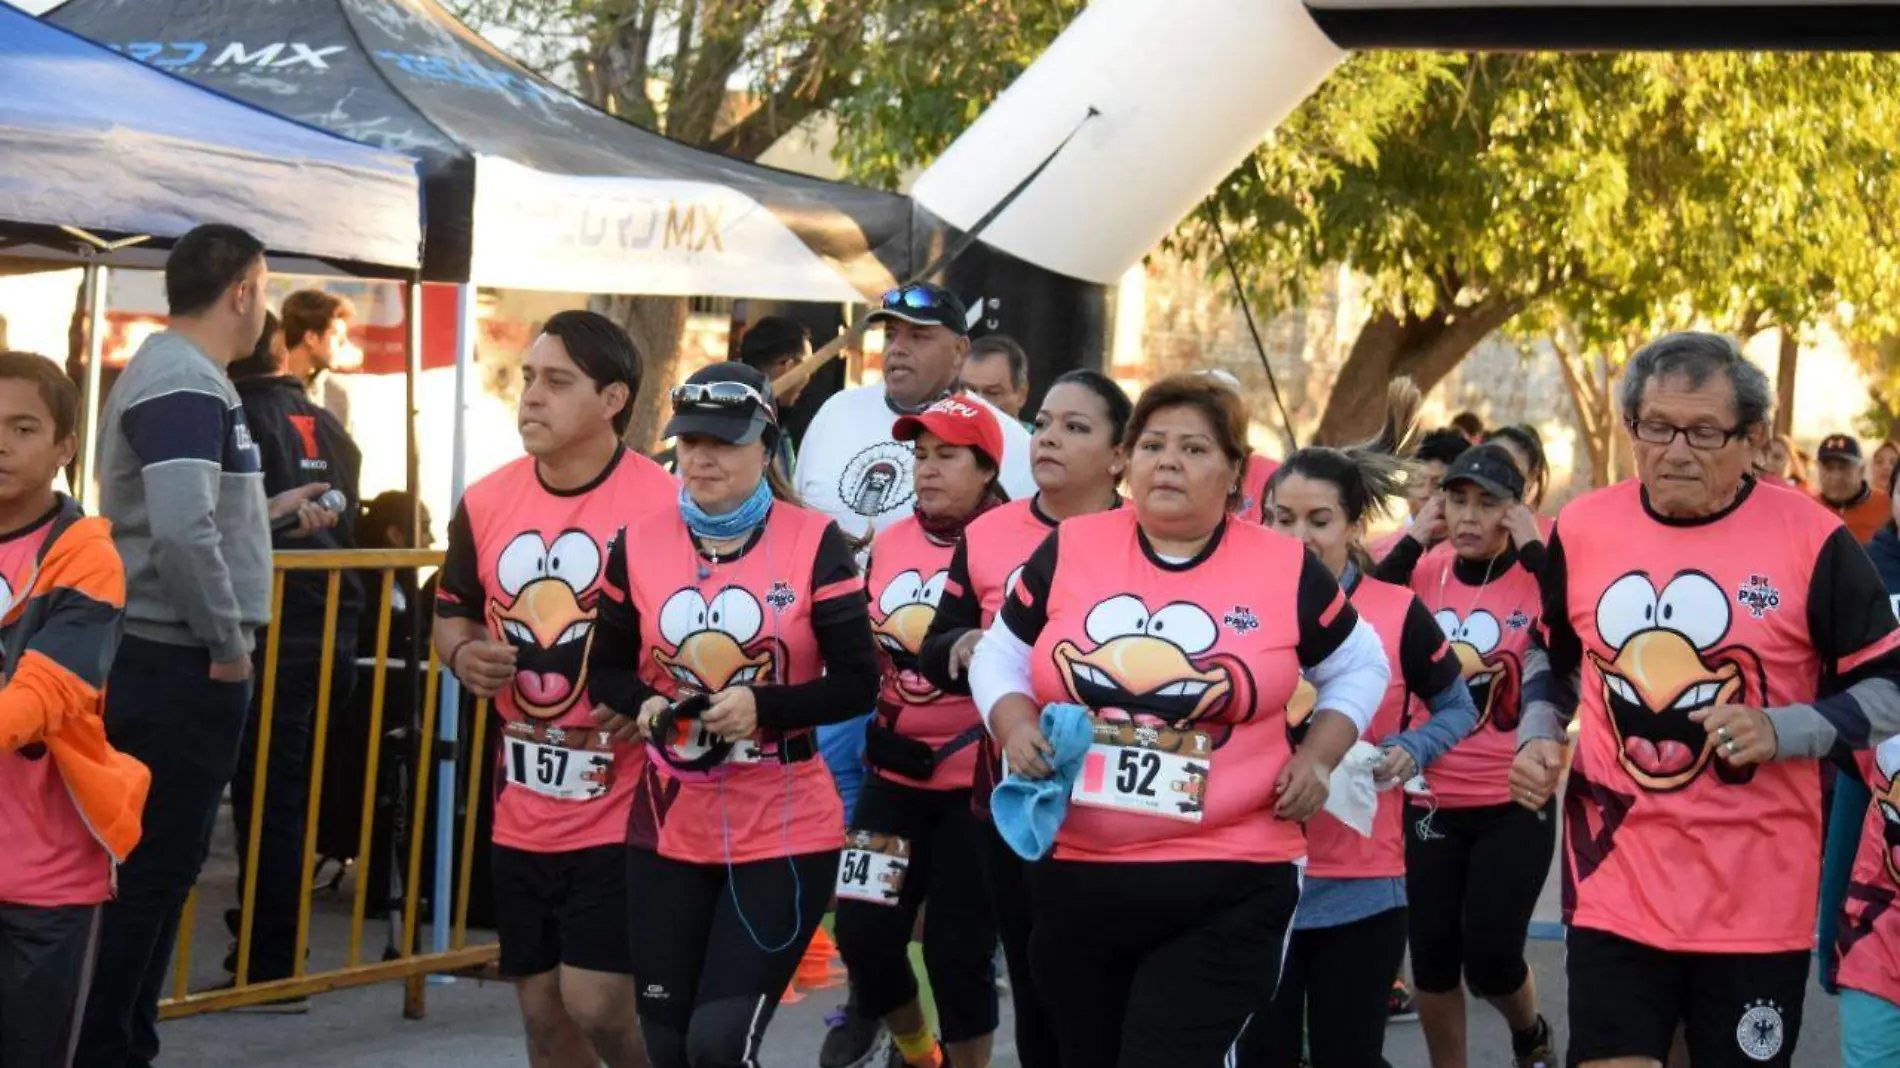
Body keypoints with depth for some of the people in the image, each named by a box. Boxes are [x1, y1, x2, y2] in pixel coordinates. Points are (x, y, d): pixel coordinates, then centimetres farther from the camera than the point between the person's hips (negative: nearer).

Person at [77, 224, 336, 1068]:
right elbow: (182, 531, -29)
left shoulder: (175, 374, 15)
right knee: (153, 871, -5)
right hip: (181, 663, -10)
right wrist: (227, 645, -20)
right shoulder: (186, 387, -18)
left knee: (164, 865, 15)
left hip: (169, 659, 10)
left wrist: (269, 512, 20)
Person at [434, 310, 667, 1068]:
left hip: (623, 808, -6)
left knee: (597, 1004, -10)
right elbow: (453, 611, 19)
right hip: (523, 811, 6)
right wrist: (463, 654, -3)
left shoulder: (667, 508, -13)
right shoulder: (485, 504, 3)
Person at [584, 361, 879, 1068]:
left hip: (785, 830, -4)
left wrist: (760, 706, -23)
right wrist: (644, 706, -12)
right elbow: (605, 669, 10)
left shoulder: (813, 544, -6)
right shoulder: (639, 545, 3)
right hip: (670, 830, 4)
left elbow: (857, 683, -8)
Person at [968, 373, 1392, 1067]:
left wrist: (1317, 756, -1)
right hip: (1074, 876, 3)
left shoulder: (1285, 570, -2)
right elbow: (999, 657, 12)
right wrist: (1014, 726, -8)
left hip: (1228, 887, -3)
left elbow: (1358, 666, 13)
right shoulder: (1068, 550, 2)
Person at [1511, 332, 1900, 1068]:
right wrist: (1537, 736, 3)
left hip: (1758, 896, -2)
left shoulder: (1809, 539, -7)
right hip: (1616, 881, 2)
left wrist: (1779, 731, -16)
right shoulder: (1581, 529, 3)